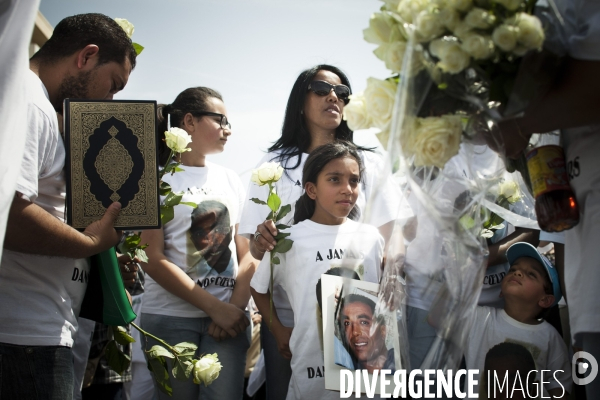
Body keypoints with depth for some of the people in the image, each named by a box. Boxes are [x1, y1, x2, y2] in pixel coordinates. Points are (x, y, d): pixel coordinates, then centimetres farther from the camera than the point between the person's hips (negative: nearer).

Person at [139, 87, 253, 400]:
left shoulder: (230, 180, 12)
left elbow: (247, 253, 9)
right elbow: (153, 260, -8)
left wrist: (235, 306, -8)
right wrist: (215, 307, -13)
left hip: (228, 316, 3)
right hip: (171, 319, -3)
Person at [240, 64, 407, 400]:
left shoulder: (369, 163, 9)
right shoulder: (275, 164, 8)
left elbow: (389, 239, 3)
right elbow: (254, 247, 5)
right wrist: (261, 241, -19)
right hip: (287, 315, 0)